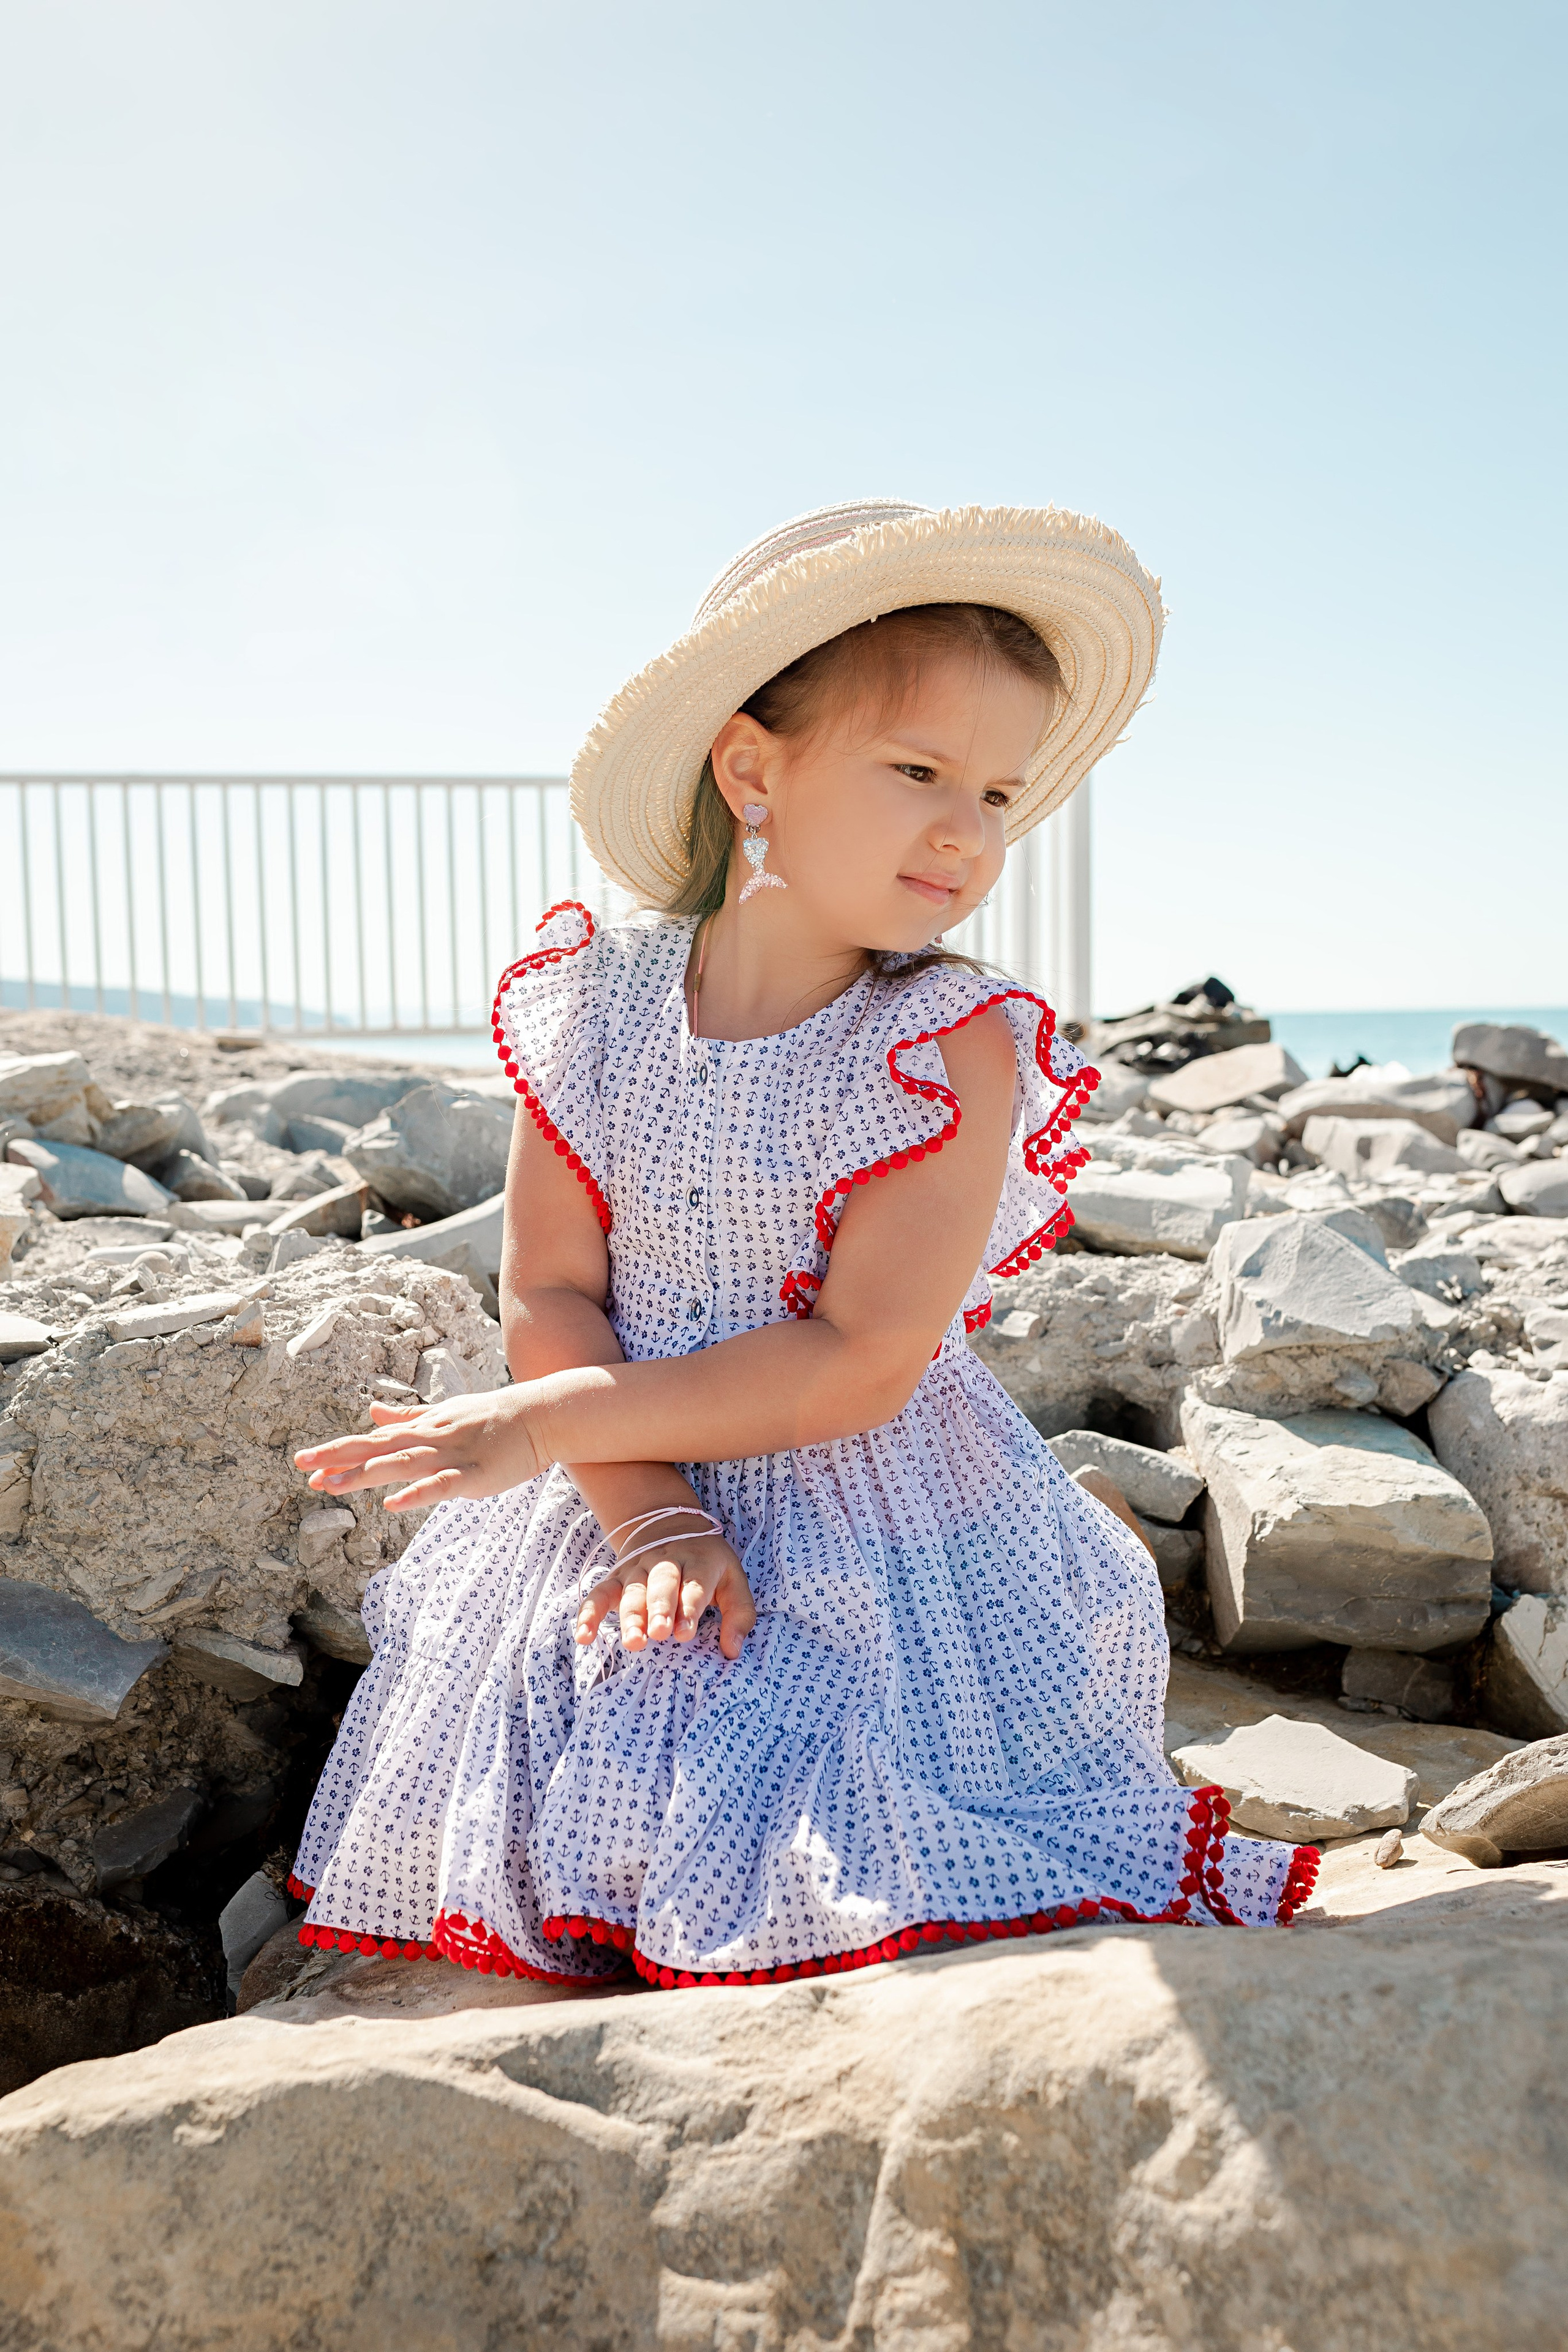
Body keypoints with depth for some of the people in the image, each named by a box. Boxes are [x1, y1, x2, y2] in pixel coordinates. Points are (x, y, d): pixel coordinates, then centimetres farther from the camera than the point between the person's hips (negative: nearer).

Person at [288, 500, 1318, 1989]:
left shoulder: (957, 1047, -14)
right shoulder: (602, 999, -4)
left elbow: (857, 1364, -20)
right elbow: (549, 1294, -6)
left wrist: (543, 1425, -19)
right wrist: (648, 1517, -20)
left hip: (875, 1546, -3)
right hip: (627, 1502, 3)